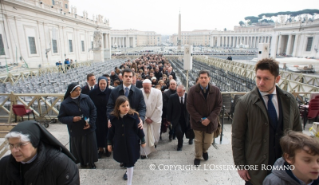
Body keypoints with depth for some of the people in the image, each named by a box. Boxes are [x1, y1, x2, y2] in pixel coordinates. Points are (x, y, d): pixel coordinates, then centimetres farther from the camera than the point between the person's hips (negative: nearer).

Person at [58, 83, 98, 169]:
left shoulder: (86, 98, -8)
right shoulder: (65, 103, -9)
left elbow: (93, 109, -2)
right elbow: (61, 118, -4)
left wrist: (91, 122, -10)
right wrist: (72, 119, -21)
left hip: (88, 129, 1)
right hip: (75, 131, 0)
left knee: (90, 146, 12)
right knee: (78, 148, 15)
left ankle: (91, 163, 36)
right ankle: (83, 163, 41)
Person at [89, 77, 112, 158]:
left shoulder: (110, 92, -10)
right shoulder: (93, 92, -6)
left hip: (108, 118, -1)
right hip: (97, 118, 1)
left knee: (107, 133, 9)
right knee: (99, 133, 9)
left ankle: (108, 148, 29)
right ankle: (101, 149, 28)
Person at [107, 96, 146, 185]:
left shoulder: (134, 115, -17)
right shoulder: (113, 117, -11)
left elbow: (139, 129, -8)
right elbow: (111, 131, 0)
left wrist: (142, 141, -1)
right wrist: (109, 143, 6)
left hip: (131, 143, -2)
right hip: (119, 143, 3)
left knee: (130, 163, 8)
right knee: (125, 161, 21)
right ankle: (128, 170, 55)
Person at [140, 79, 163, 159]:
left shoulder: (158, 92, -11)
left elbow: (159, 107, -9)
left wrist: (152, 118, -10)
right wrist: (145, 118, -9)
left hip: (155, 118, 1)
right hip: (143, 119, -1)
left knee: (155, 135, 13)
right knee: (143, 136, -3)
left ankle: (154, 144, 47)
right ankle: (144, 153, 16)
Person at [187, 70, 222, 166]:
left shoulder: (215, 90, -9)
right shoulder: (193, 90, -13)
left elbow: (219, 106, -6)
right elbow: (189, 106, -11)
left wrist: (209, 119, -15)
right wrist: (200, 119, -15)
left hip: (210, 121, 2)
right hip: (197, 121, -1)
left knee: (208, 142, 13)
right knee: (198, 141, 11)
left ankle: (204, 151, 48)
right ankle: (198, 157, 36)